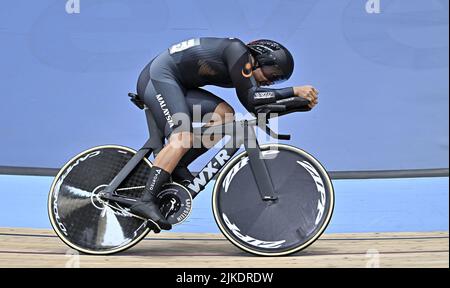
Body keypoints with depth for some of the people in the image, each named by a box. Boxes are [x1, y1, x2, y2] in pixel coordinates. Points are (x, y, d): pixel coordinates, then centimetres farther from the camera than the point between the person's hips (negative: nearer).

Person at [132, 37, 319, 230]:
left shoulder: (241, 71, 11)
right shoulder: (237, 50, -16)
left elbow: (257, 106, 9)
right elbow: (250, 98, -23)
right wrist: (295, 91, -23)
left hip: (177, 84, 9)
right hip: (159, 76, -9)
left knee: (224, 115, -5)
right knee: (182, 138, -25)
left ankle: (177, 166, -4)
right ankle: (146, 202, -33)